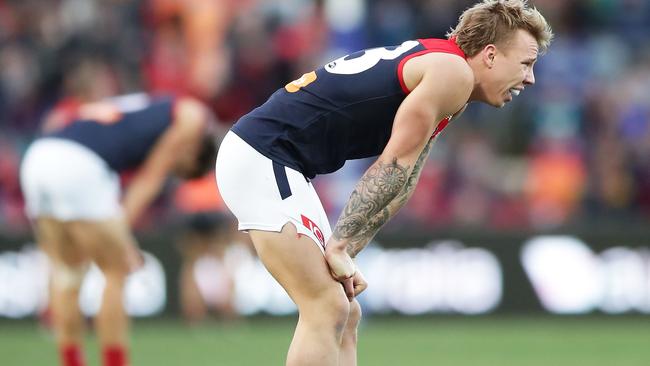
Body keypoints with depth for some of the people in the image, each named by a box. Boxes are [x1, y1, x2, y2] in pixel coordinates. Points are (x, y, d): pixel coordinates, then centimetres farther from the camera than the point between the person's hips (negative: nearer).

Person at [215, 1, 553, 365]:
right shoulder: (453, 72, -12)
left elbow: (394, 184, 13)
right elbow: (393, 166, -14)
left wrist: (342, 252, 3)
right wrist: (340, 247, -13)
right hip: (263, 157, -10)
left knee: (344, 314, 10)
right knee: (327, 309, -13)